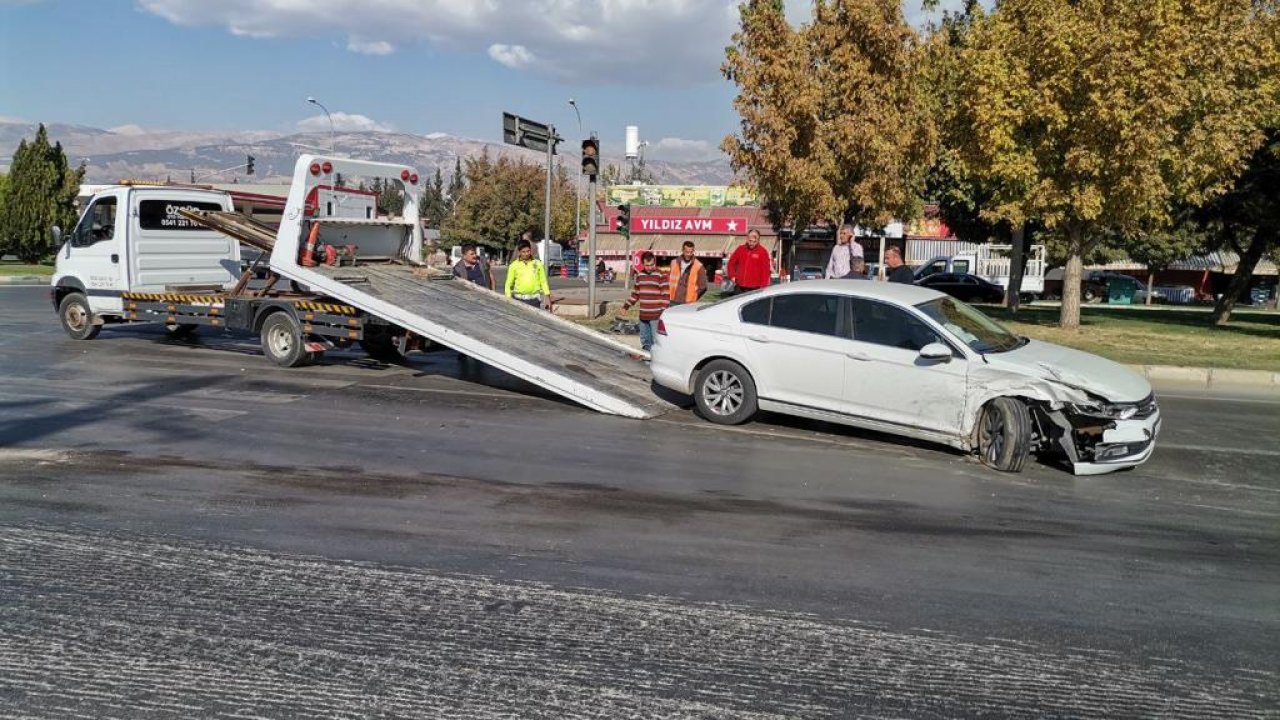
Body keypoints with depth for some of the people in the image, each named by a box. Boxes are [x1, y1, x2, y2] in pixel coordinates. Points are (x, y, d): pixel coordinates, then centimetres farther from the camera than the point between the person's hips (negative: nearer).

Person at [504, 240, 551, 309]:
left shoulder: (538, 264, 7)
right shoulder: (514, 265, 4)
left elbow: (543, 282, 9)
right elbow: (509, 284, 6)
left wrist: (547, 297, 4)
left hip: (534, 299, 1)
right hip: (519, 299, -1)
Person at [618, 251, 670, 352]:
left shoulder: (661, 275, -6)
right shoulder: (639, 275, 12)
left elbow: (666, 296, -8)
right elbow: (635, 294, 21)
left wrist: (664, 312, -16)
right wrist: (625, 307, 18)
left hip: (656, 316, -6)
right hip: (643, 315, 6)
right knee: (645, 341, 14)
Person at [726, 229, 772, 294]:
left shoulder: (762, 252, -3)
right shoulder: (740, 249, 7)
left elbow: (766, 270, -5)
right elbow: (731, 263, 17)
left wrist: (763, 287, -9)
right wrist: (732, 276, 3)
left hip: (754, 289, -3)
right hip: (739, 288, 3)